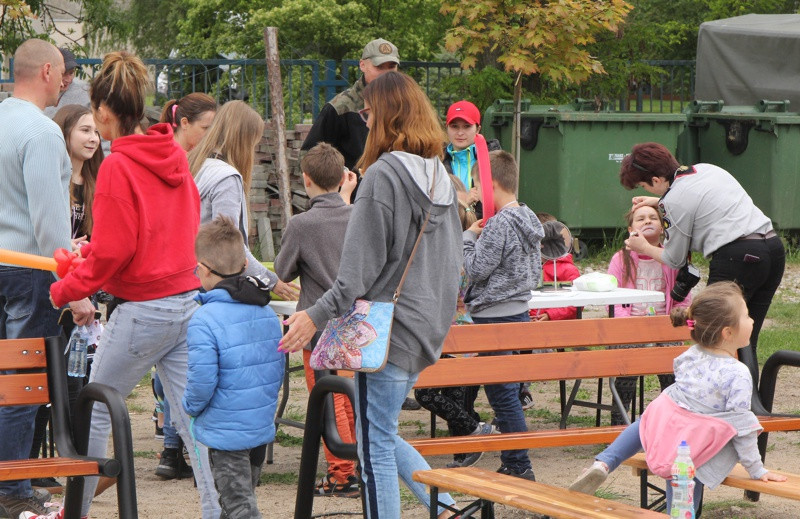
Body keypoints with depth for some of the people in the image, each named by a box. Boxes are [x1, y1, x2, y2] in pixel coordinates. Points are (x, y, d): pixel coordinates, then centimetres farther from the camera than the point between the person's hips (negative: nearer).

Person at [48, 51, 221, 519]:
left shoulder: (118, 167, -13)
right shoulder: (175, 156, 9)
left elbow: (112, 251, -15)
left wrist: (65, 290, -1)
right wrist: (91, 251, 21)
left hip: (143, 311, -7)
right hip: (188, 299, 7)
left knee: (96, 411, 9)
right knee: (194, 419, 5)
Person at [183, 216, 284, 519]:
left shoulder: (204, 320, -20)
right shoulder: (267, 313, 4)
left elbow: (202, 381, -22)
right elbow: (278, 370, 11)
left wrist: (191, 406, -3)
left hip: (225, 433, -7)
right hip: (263, 427, 7)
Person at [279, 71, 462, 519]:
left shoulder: (383, 175, -15)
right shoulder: (440, 175, 10)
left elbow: (362, 266, -19)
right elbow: (453, 259, 18)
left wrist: (319, 314, -18)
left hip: (388, 329, -9)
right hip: (428, 326, 9)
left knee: (376, 441, -1)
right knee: (381, 434, 20)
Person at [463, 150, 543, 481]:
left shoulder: (499, 224, -18)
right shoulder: (528, 219, 11)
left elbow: (476, 269, -18)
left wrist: (469, 237, -2)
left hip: (495, 317, -10)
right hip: (519, 312, 10)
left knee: (501, 393, -5)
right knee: (507, 393, 14)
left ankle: (519, 467, -3)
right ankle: (513, 463, 18)